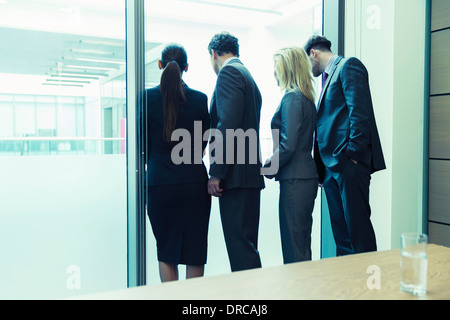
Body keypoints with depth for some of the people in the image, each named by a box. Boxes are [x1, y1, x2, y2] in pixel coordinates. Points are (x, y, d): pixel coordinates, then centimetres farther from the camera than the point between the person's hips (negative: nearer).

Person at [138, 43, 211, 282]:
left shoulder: (148, 97, -4)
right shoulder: (200, 99, 0)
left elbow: (144, 143, 3)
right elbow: (203, 143, 8)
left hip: (160, 183, 0)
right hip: (194, 182, 1)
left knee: (166, 252, 13)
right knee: (195, 249, 9)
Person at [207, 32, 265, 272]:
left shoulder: (228, 72, -6)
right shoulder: (248, 76, 24)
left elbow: (228, 124, -19)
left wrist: (216, 173, -18)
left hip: (236, 175, -10)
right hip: (250, 173, 10)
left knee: (240, 244, -7)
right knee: (246, 243, 14)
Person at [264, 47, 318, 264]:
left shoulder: (291, 98, -12)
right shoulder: (307, 98, 15)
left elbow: (288, 146, -19)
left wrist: (268, 167, -5)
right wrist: (274, 164, 14)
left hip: (295, 180, -10)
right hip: (307, 177, 10)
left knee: (293, 248, -1)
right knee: (303, 247, 17)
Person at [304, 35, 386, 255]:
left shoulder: (348, 66, -1)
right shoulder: (328, 77, 26)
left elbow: (359, 112, -14)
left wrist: (354, 153, -20)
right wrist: (321, 168, 16)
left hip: (349, 163, -9)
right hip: (331, 164, 9)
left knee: (357, 226, -7)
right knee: (340, 230, 11)